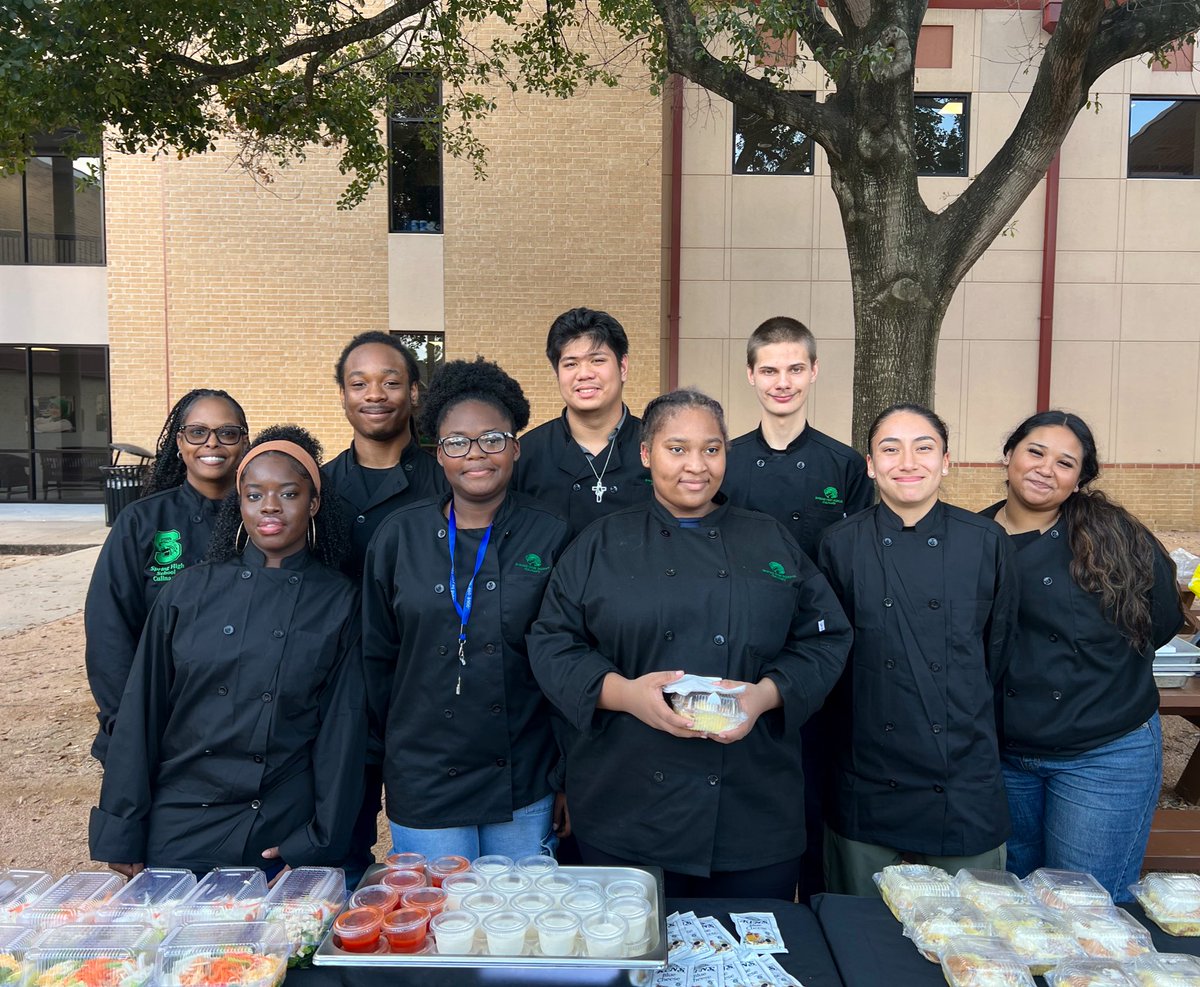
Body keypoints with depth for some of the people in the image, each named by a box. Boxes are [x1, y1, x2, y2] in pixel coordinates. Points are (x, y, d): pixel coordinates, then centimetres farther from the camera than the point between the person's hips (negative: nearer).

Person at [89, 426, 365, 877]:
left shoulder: (339, 601, -3)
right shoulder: (189, 591, 0)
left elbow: (343, 727, -4)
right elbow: (142, 710, 3)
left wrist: (320, 842, -7)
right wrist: (120, 835, 1)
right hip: (177, 834, 1)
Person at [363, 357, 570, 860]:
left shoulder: (550, 535, -3)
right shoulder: (398, 535, 0)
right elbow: (378, 655, 7)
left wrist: (568, 770, 1)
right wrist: (401, 749, 9)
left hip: (524, 785, 0)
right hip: (423, 787, 1)